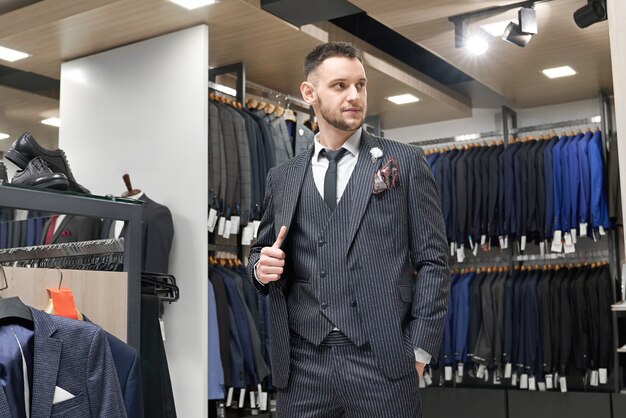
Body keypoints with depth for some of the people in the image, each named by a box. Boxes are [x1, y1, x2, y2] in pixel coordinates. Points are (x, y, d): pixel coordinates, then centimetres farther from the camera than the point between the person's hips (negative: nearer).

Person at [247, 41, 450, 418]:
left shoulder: (406, 162, 4)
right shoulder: (282, 177, 12)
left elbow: (433, 261, 1)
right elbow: (262, 253, 20)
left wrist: (418, 352, -6)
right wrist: (262, 268, -3)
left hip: (382, 362, -2)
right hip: (301, 366, 3)